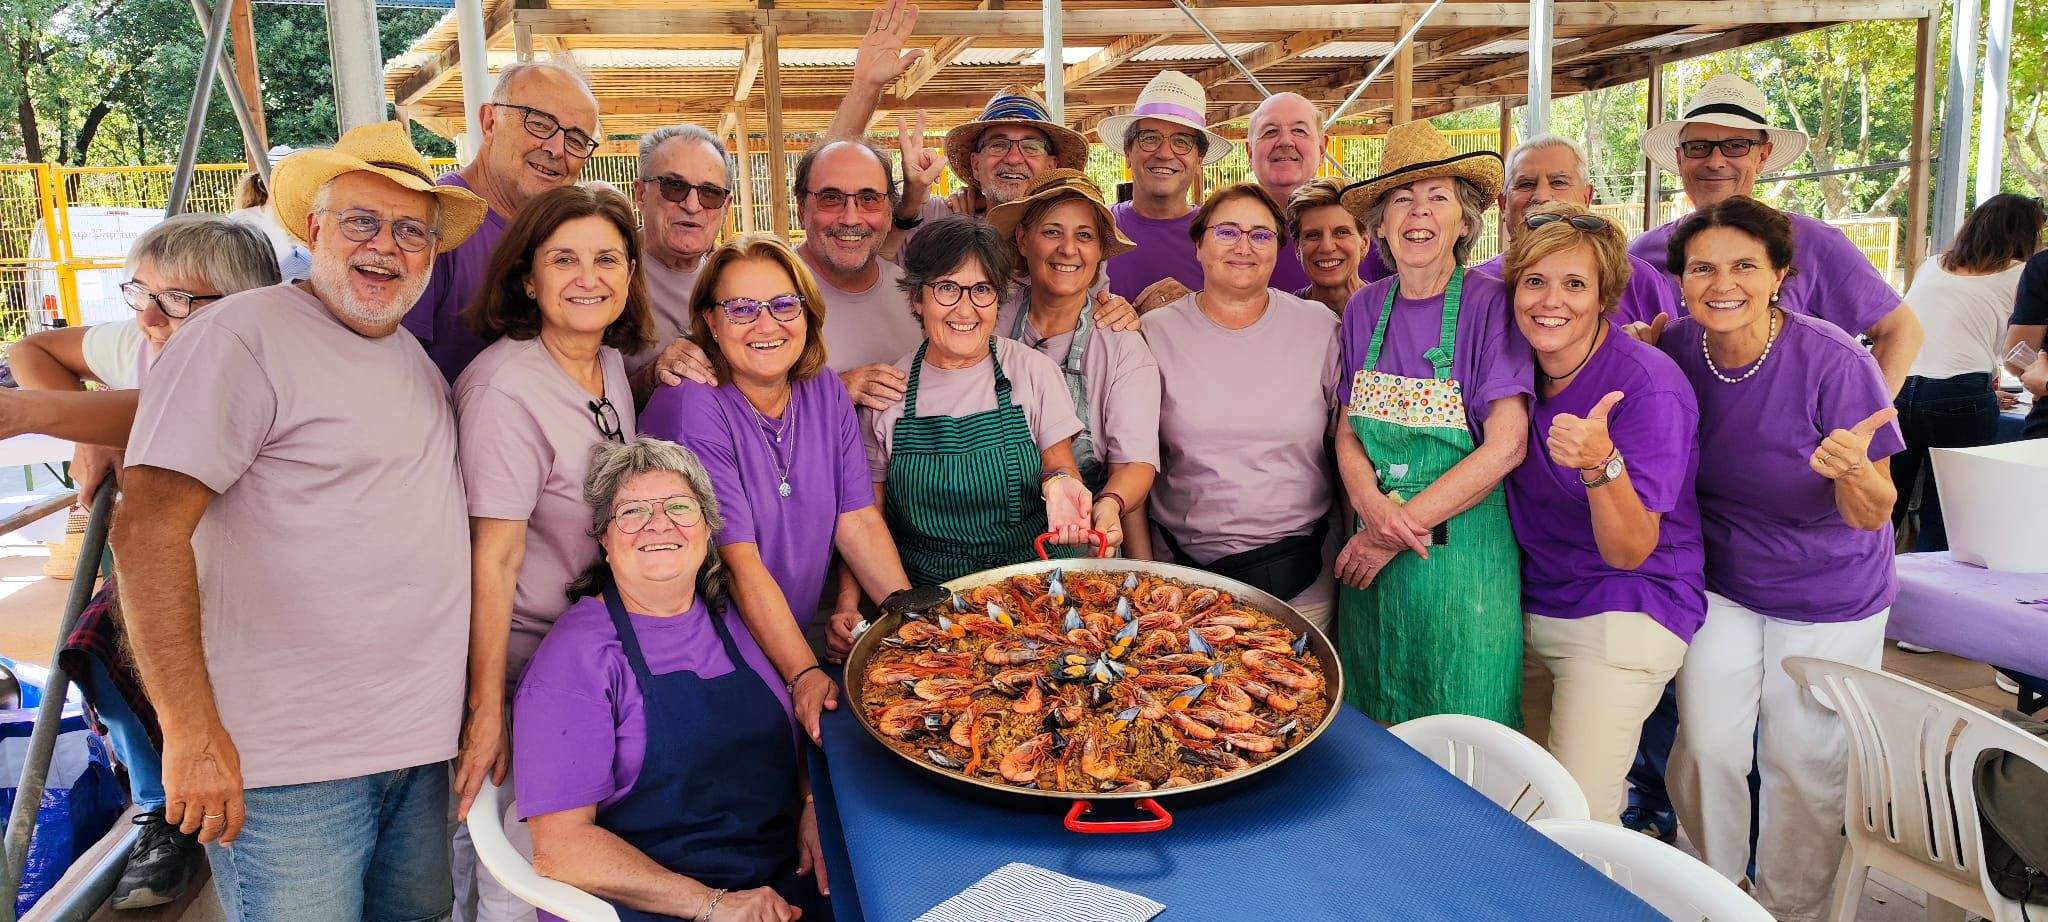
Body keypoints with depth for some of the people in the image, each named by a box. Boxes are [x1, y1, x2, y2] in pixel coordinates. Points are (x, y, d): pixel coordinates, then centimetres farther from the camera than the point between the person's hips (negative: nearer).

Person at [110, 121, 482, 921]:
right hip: (289, 768, -7)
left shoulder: (417, 358, 12)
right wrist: (192, 734, -19)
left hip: (421, 750, 7)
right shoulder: (242, 335, -11)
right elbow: (149, 533, -16)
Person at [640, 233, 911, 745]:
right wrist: (804, 674, -25)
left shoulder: (825, 390, 2)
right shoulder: (691, 407, -17)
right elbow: (741, 562, -20)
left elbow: (859, 521, -1)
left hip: (801, 639, 6)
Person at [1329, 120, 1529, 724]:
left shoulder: (1491, 305, -9)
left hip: (1464, 554, -4)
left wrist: (1400, 528, -15)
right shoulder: (1364, 309, 4)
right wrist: (1373, 509, -15)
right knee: (1371, 733, 15)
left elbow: (1505, 446, -15)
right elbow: (1347, 433, 5)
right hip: (1373, 551, 4)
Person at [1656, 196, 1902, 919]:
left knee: (1806, 766, 10)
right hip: (1720, 582, 3)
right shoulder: (1675, 350, -13)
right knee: (1705, 751, 2)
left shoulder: (1835, 363, -24)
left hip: (1830, 597, -2)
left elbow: (1873, 515, -21)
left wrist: (1854, 470, -43)